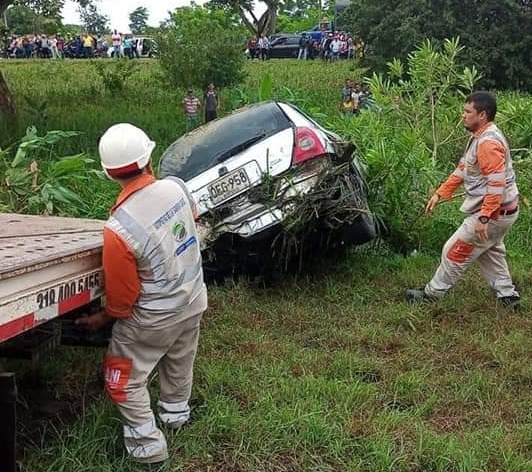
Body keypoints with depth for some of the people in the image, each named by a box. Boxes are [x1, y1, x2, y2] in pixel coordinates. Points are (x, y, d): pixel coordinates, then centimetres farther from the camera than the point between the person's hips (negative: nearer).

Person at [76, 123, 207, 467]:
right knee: (180, 365, 29)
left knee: (125, 380, 14)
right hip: (193, 302, 6)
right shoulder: (175, 187, -16)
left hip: (153, 319, -6)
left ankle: (148, 447, 19)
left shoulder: (118, 229, -32)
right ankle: (176, 414, 51)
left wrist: (104, 319, 1)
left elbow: (123, 296, -19)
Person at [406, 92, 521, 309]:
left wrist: (483, 219, -32)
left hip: (494, 213, -10)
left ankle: (432, 294, 14)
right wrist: (440, 194, 12)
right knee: (490, 253, 23)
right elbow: (462, 169, 16)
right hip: (501, 212, 10)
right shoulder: (479, 137, 10)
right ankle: (507, 295, 31)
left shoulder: (488, 143, -24)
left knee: (454, 252, 1)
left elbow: (496, 184, -30)